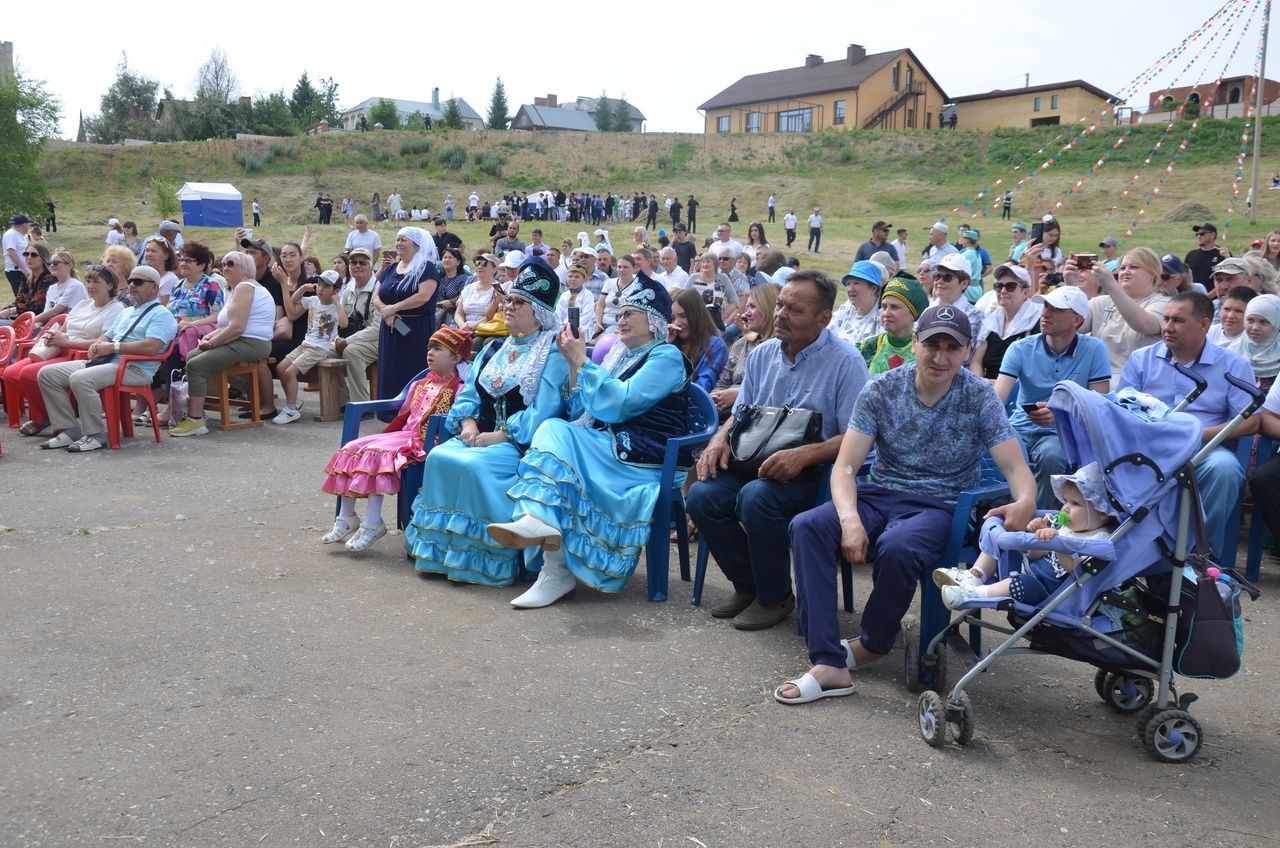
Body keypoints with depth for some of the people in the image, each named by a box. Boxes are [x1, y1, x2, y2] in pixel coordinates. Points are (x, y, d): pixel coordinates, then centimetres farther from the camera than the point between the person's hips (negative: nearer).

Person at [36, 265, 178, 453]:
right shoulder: (125, 312, 28)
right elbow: (107, 336, 31)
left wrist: (113, 347, -14)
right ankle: (69, 430, -2)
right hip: (105, 362, 10)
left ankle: (95, 435, -20)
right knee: (47, 374, -1)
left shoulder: (161, 315, -2)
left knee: (80, 378, -33)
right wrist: (97, 345, 5)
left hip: (134, 369, -9)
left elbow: (151, 347, -18)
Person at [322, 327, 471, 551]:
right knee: (351, 448, -7)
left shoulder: (458, 389, -3)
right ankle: (346, 517, -2)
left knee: (376, 454, -31)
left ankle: (372, 523, -26)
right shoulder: (420, 385, 23)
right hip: (404, 434, 8)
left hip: (426, 441, -8)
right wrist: (388, 434, 15)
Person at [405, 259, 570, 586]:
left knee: (474, 465, -31)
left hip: (524, 444, -7)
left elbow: (543, 410, -17)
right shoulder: (494, 348, 19)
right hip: (482, 436, 7)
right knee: (438, 457, -18)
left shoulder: (553, 353, -6)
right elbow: (468, 393, 18)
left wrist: (500, 436, -19)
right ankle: (438, 546, -9)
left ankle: (481, 558, -19)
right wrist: (467, 423, -4)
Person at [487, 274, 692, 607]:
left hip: (645, 462, -7)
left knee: (555, 432, -23)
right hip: (610, 450, 7)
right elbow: (582, 414, 14)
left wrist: (581, 361, -11)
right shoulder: (620, 356, 22)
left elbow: (618, 404, -17)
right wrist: (573, 364, 5)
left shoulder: (666, 357, -2)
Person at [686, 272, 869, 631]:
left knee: (756, 496, -34)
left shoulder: (845, 362, -10)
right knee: (701, 495, -19)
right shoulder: (763, 354, 10)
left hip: (815, 473, -6)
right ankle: (746, 585, 4)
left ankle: (776, 596, -9)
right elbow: (740, 412, 19)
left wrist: (804, 455, -29)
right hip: (757, 464, 6)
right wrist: (721, 438, -4)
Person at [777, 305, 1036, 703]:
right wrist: (850, 519, -27)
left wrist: (1025, 502, -32)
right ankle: (830, 665, -28)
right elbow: (845, 466, -6)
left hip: (939, 506, -2)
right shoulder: (881, 390, -2)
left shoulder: (980, 397, -4)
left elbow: (1016, 467, -7)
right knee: (806, 526, -26)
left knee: (897, 547, -37)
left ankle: (871, 646, -6)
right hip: (879, 495, 3)